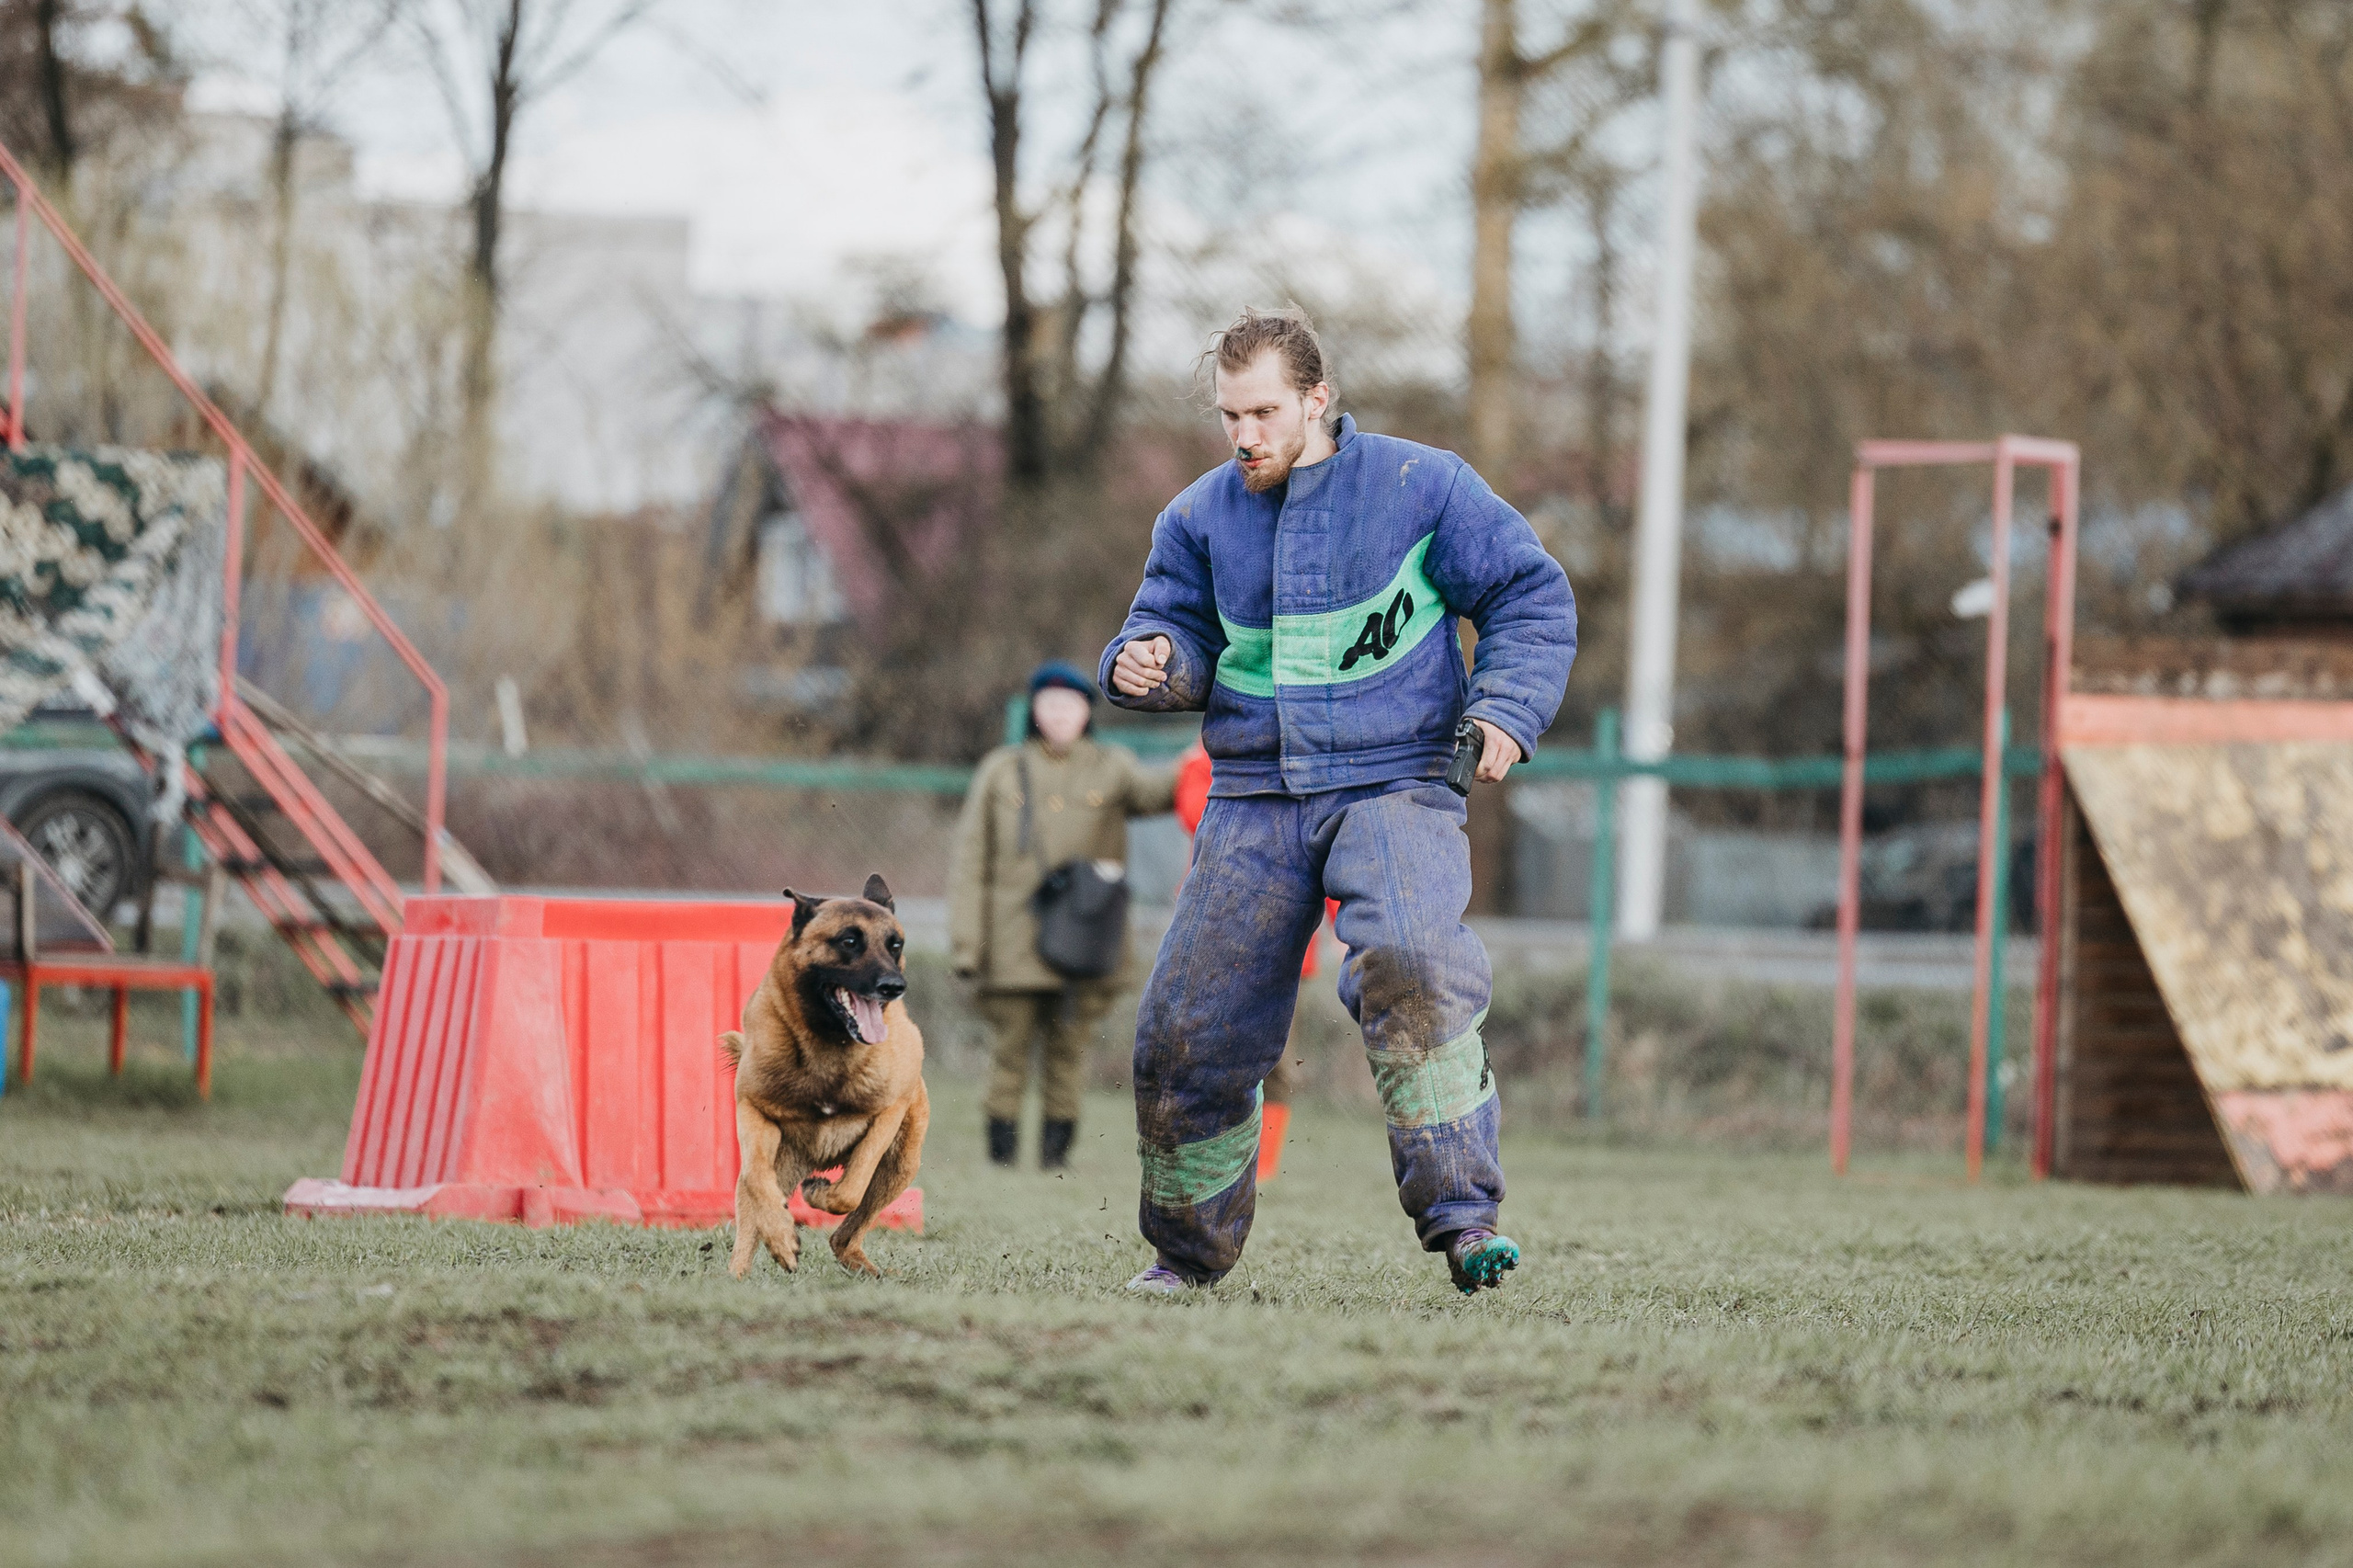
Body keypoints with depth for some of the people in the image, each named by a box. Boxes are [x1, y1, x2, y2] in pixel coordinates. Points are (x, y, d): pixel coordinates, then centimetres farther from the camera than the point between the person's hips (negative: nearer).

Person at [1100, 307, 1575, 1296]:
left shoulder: (1422, 488, 0)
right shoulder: (1202, 517, 10)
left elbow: (1532, 600, 4)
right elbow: (1180, 629, 17)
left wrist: (1506, 711, -12)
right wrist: (1148, 662, -8)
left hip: (1394, 782, -4)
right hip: (1256, 800, 4)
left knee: (1410, 964, -31)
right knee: (1189, 1027, 2)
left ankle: (1462, 1214, -28)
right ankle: (1188, 1244, 24)